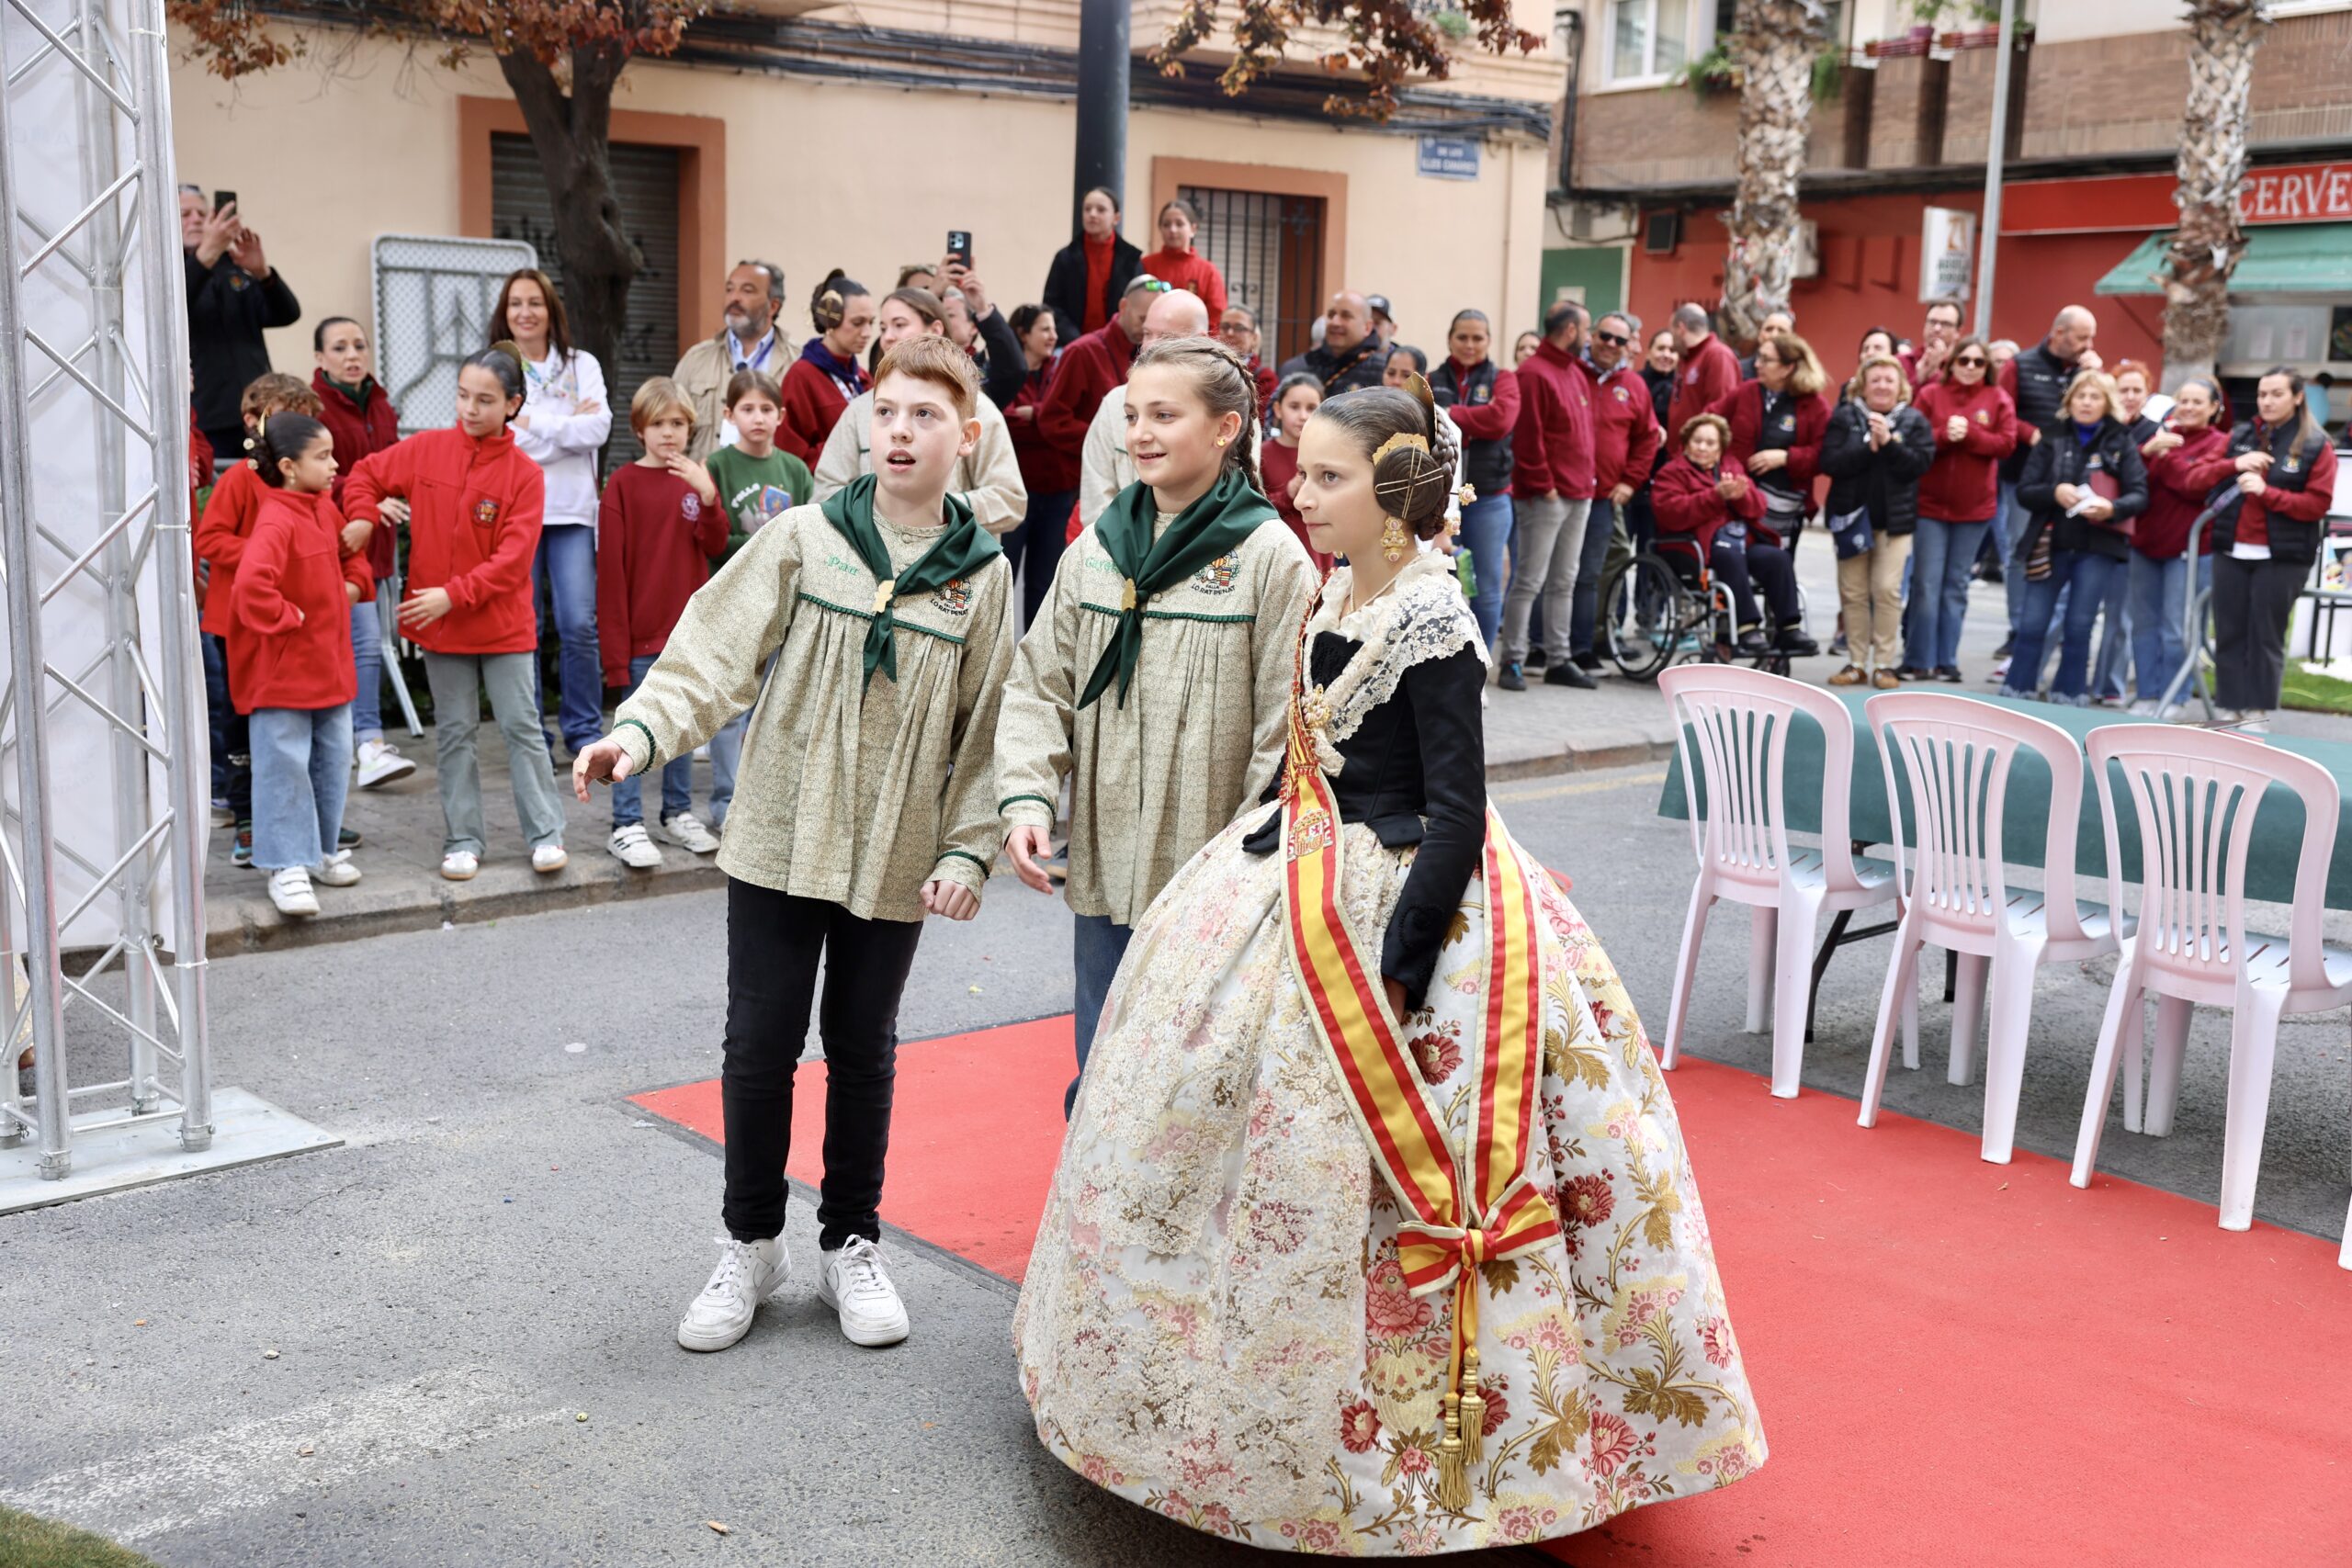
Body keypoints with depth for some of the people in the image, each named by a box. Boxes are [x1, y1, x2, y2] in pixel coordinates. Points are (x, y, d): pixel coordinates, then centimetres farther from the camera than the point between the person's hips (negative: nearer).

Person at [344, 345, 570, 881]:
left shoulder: (524, 474, -11)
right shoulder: (426, 449, -1)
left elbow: (513, 557, -15)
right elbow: (366, 475, 12)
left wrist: (454, 595, -21)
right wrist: (364, 520, -6)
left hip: (503, 622, -3)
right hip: (439, 622, 3)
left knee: (521, 726, 1)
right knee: (454, 732, 9)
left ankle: (546, 834, 9)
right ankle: (463, 840, 17)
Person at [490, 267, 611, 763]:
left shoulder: (582, 366, 10)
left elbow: (598, 429, -5)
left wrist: (533, 423, -8)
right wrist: (569, 426, -6)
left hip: (572, 512, 1)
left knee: (579, 626, -6)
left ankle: (584, 730, 7)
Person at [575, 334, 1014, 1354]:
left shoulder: (982, 574, 0)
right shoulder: (803, 538, -3)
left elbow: (988, 728, 2)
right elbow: (717, 647, -9)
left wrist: (969, 850, -5)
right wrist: (643, 726, -25)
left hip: (896, 859, 1)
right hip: (781, 840, 0)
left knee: (864, 1051, 12)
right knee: (760, 1046, 6)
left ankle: (850, 1243, 29)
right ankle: (751, 1243, 25)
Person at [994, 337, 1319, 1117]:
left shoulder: (1269, 555, -8)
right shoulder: (1098, 547, 7)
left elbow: (1286, 727, -9)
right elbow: (1040, 686, 10)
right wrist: (1026, 796, -5)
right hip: (1104, 869, 5)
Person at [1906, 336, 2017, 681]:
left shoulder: (1998, 400, 3)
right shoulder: (1930, 394, 1)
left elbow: (2006, 443, -5)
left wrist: (1969, 433, -17)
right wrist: (1944, 435, -22)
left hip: (1975, 508, 1)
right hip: (1930, 504, -1)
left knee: (1956, 586, 7)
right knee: (1926, 584, -2)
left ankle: (1947, 661, 13)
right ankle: (1918, 661, 4)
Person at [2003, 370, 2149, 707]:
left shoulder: (2122, 443, 5)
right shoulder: (2052, 439, 7)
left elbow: (2139, 495, -2)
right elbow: (2024, 491, 1)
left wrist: (2112, 508, -22)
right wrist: (2054, 493, -19)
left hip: (2098, 547, -1)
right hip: (2051, 543, 1)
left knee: (2079, 627, 3)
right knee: (2032, 624, 0)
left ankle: (2068, 697, 13)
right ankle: (2017, 691, 9)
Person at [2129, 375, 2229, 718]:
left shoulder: (2219, 444, -1)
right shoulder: (2160, 432, 12)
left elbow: (2198, 486, -14)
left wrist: (2163, 456, -8)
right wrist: (2147, 450, -15)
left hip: (2189, 548, -5)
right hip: (2145, 544, 5)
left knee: (2177, 628, -5)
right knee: (2144, 624, 7)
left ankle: (2170, 700, 3)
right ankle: (2146, 696, 14)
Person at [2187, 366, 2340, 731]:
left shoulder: (2316, 446, -2)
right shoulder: (2239, 437, 11)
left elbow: (2318, 504, -8)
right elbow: (2199, 477, 7)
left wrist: (2266, 492, -18)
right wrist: (2234, 464, -10)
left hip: (2282, 557, -4)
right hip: (2232, 552, 4)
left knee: (2266, 636, 0)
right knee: (2229, 634, 6)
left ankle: (2258, 714, 6)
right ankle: (2229, 711, 12)